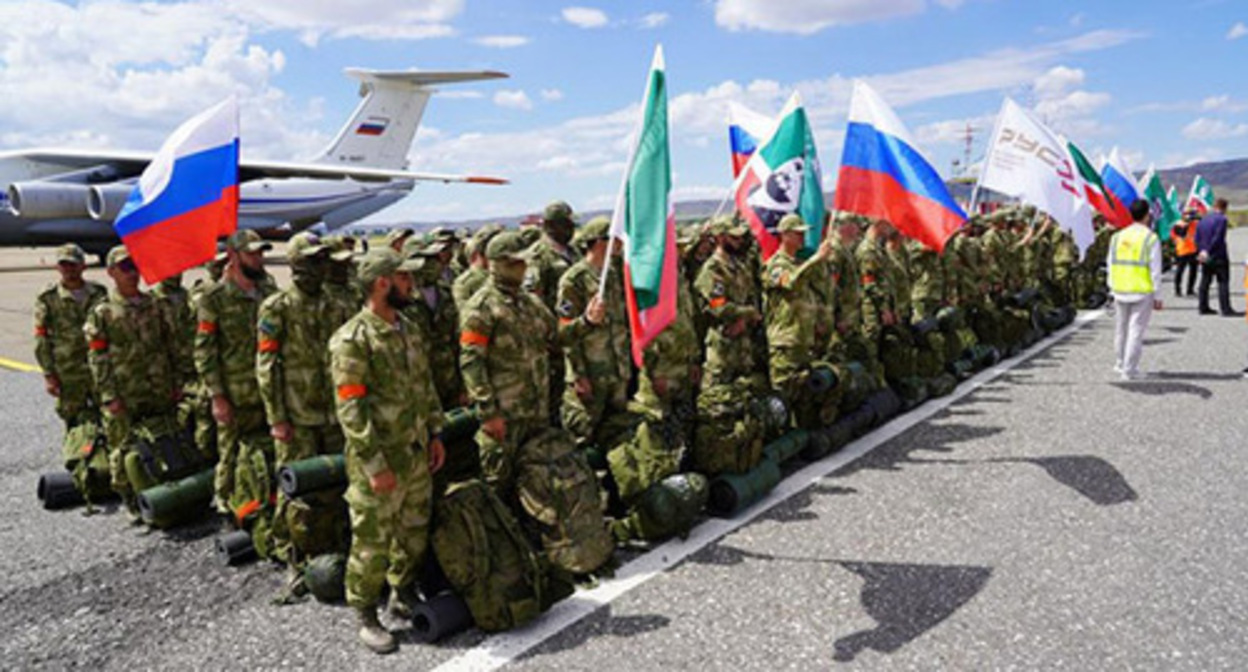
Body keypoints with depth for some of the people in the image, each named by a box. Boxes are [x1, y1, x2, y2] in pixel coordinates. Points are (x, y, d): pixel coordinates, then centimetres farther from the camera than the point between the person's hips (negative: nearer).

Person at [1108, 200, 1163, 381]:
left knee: (1121, 328, 17)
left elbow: (1110, 266, 9)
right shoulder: (1150, 238, -9)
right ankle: (1129, 370, 1)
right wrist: (1157, 296, -3)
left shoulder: (1117, 237, 5)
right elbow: (1155, 269, -8)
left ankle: (1120, 364, 29)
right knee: (1136, 330, 0)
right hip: (1142, 291, -4)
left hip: (1120, 291, 5)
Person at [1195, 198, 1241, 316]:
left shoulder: (1203, 219, 11)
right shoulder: (1222, 219, -11)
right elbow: (1217, 238, -17)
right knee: (1223, 282, -5)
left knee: (1205, 281, 11)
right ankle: (1226, 309, -8)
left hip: (1205, 257, 7)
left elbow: (1197, 238, 10)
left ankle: (1203, 307, 13)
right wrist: (1208, 252, -13)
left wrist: (1201, 251, 8)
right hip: (1218, 256, -7)